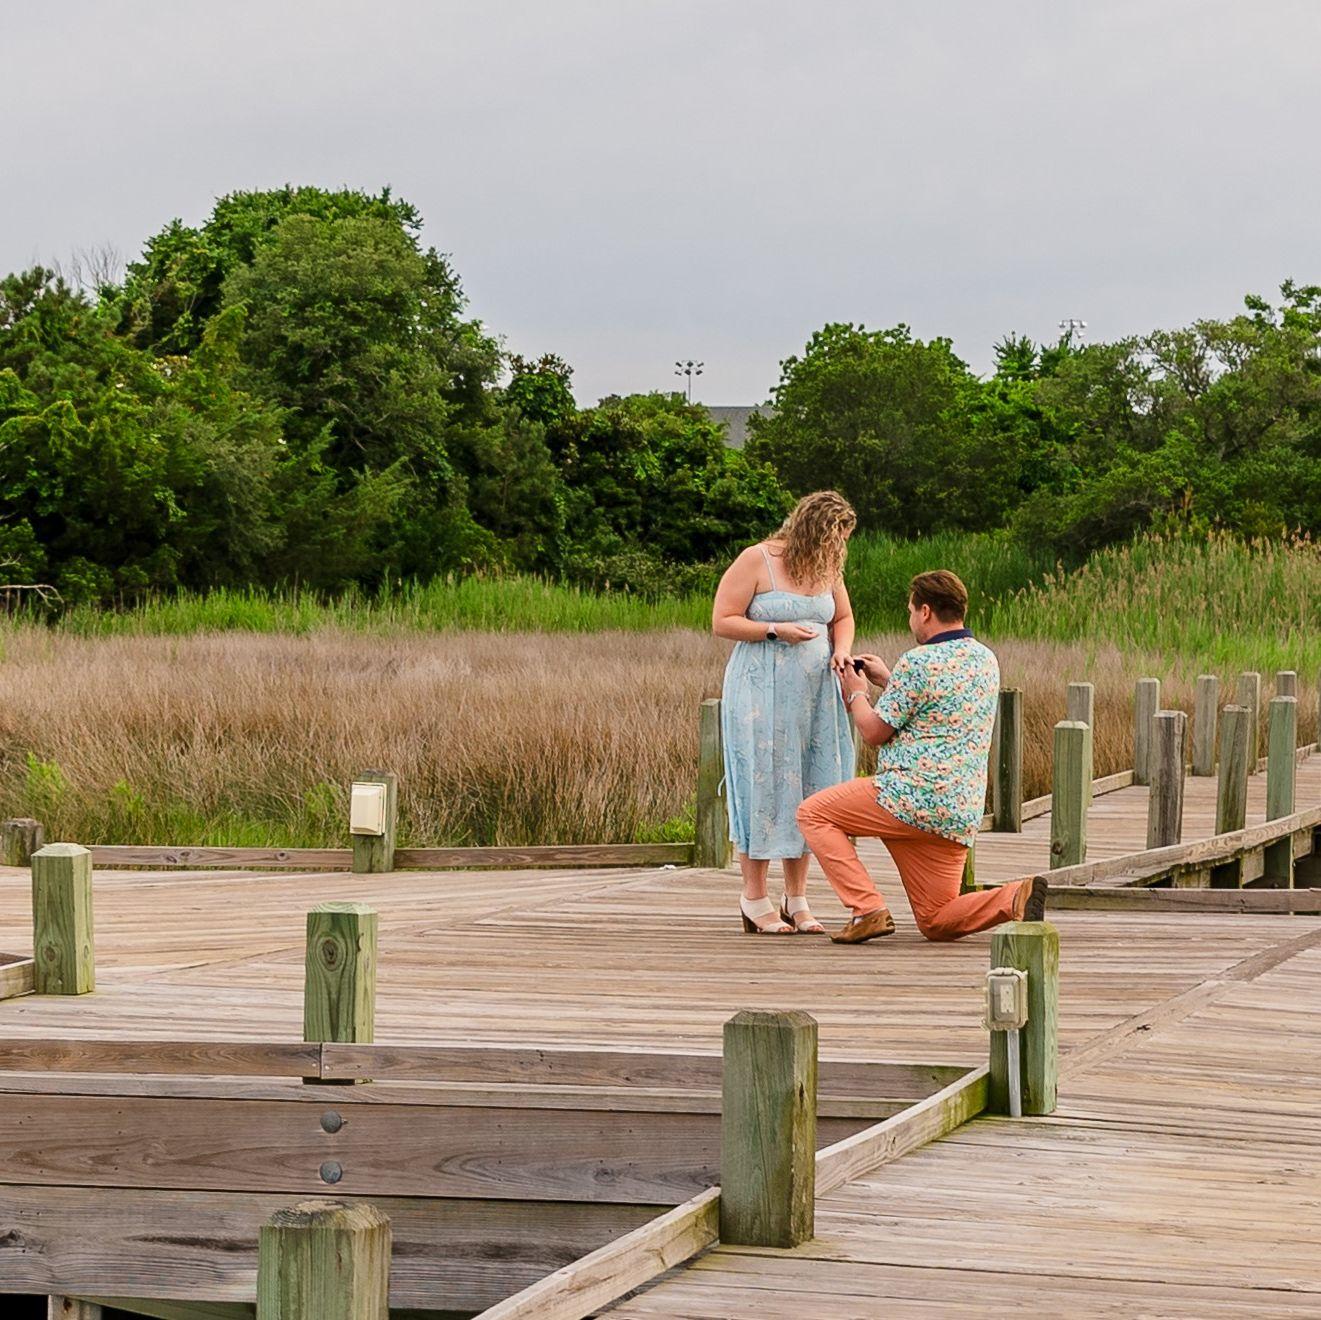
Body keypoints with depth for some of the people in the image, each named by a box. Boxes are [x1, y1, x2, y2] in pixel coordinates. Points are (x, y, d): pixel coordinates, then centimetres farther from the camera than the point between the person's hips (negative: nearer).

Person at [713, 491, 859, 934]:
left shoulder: (827, 566, 9)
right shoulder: (757, 561, -10)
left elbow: (843, 618, 22)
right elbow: (722, 622, -9)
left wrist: (841, 649, 1)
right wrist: (775, 631, -18)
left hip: (814, 694, 6)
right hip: (761, 693, -6)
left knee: (806, 787, 4)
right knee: (763, 786, -5)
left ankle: (797, 901, 10)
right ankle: (755, 902, 2)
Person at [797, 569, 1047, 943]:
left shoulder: (918, 663, -13)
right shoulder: (986, 660, 13)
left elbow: (874, 732, -6)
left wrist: (856, 694, 14)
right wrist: (887, 681, 32)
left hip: (915, 797, -8)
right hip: (962, 814, 8)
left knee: (814, 813, 8)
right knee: (936, 922, 14)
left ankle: (868, 909, -6)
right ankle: (1016, 898, -12)